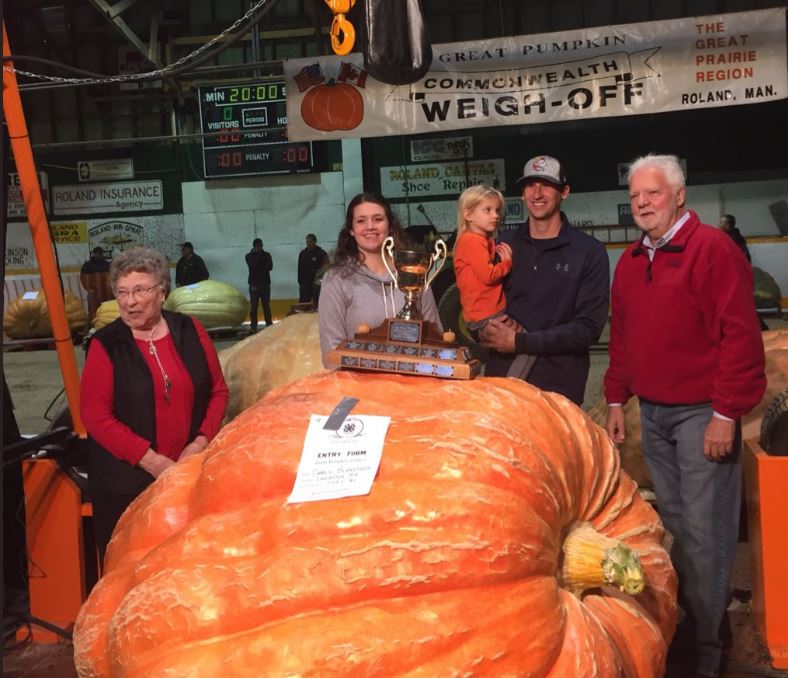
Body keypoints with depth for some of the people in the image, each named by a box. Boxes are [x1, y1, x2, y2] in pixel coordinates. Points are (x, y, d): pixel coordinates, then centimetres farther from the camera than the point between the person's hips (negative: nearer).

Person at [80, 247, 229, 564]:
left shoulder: (189, 330, 3)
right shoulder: (105, 344, -4)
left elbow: (218, 390, 7)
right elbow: (95, 416, -9)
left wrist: (201, 442, -8)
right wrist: (151, 460, -15)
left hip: (191, 473, 2)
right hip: (127, 481, -2)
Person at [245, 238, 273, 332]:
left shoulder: (266, 255, 11)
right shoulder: (249, 256, 7)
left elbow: (270, 267, -3)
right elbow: (252, 264, -13)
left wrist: (258, 269, -10)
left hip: (265, 283, 1)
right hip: (254, 284, -1)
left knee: (266, 305, 0)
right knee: (253, 306, -4)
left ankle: (269, 325, 2)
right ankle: (253, 326, -2)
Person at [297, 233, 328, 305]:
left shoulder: (321, 253, -2)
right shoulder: (302, 253, 10)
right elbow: (300, 270, 13)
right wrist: (300, 283, 8)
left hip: (317, 284, -3)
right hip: (305, 284, 3)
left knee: (317, 304, -2)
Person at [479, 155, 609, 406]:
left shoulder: (589, 251, -3)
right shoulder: (503, 245, 8)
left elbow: (589, 327, -10)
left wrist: (519, 342, -17)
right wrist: (487, 330, -11)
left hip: (559, 387, -3)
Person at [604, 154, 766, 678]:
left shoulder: (713, 248, -11)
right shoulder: (631, 260, 12)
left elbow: (740, 335, -15)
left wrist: (726, 413, -17)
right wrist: (617, 400, 14)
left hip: (701, 413, -6)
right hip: (652, 413, 7)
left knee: (705, 532, -1)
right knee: (673, 525, 15)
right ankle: (677, 626, 27)